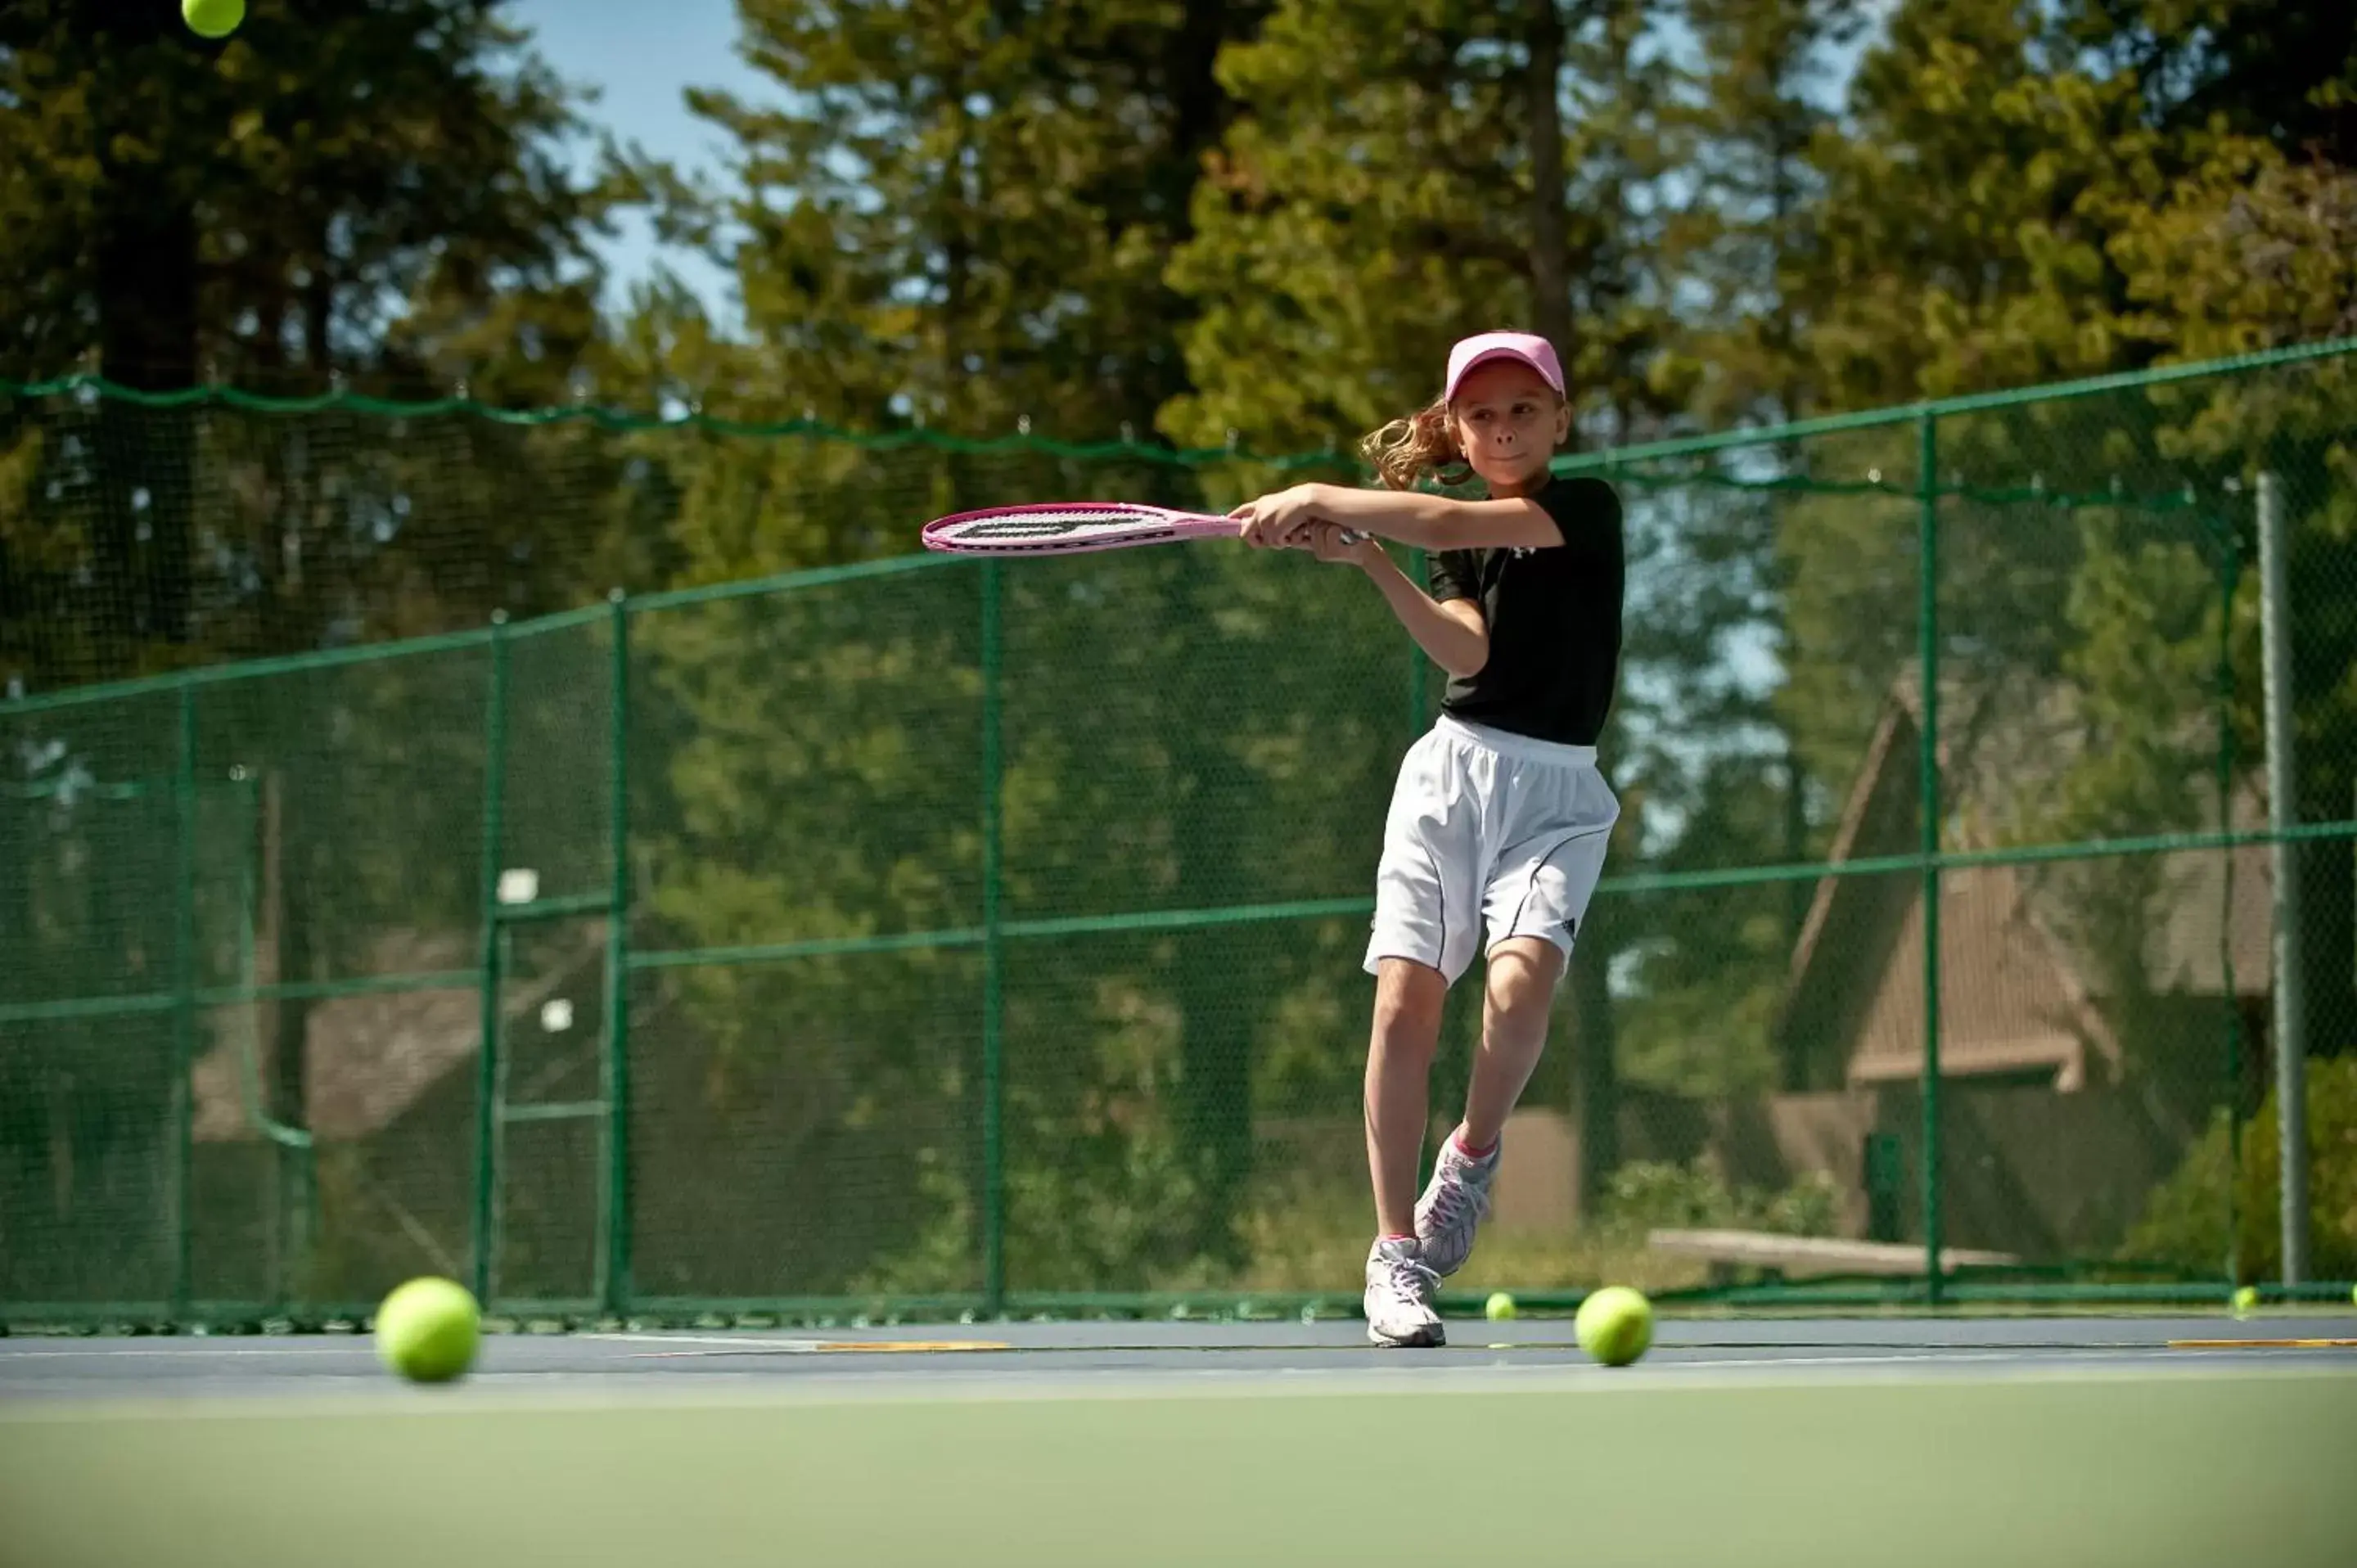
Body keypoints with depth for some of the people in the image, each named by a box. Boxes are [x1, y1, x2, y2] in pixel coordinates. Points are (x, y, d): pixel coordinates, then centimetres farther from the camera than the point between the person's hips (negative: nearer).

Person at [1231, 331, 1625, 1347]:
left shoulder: (1587, 509, -2)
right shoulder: (1457, 548, 12)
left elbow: (1446, 524, -18)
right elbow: (1466, 652, -9)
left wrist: (1323, 498, -16)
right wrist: (1364, 559, -18)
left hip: (1556, 789, -3)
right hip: (1453, 770, 3)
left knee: (1520, 980, -27)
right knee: (1404, 1000, -11)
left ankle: (1474, 1153, 1)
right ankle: (1395, 1252, -3)